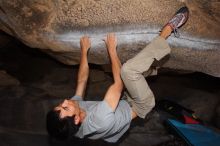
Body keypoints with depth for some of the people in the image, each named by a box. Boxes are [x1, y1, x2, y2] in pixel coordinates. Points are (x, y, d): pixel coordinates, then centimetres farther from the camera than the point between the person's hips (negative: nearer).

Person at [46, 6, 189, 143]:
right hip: (139, 107, -8)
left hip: (126, 104, 8)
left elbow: (82, 80, -4)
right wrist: (112, 49, -23)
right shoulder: (99, 118, -42)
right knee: (128, 69, -29)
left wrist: (84, 50, 0)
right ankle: (169, 28, -16)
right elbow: (118, 83, -32)